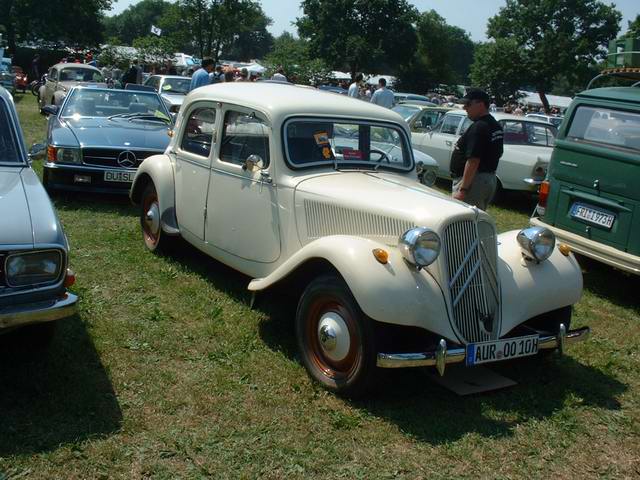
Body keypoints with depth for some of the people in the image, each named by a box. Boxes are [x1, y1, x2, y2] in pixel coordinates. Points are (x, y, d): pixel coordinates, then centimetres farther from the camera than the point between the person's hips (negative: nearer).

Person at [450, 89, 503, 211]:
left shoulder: (478, 127, -19)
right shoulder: (496, 126, 13)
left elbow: (473, 161, -25)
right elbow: (498, 154, 19)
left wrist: (463, 190, -26)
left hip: (473, 181, -11)